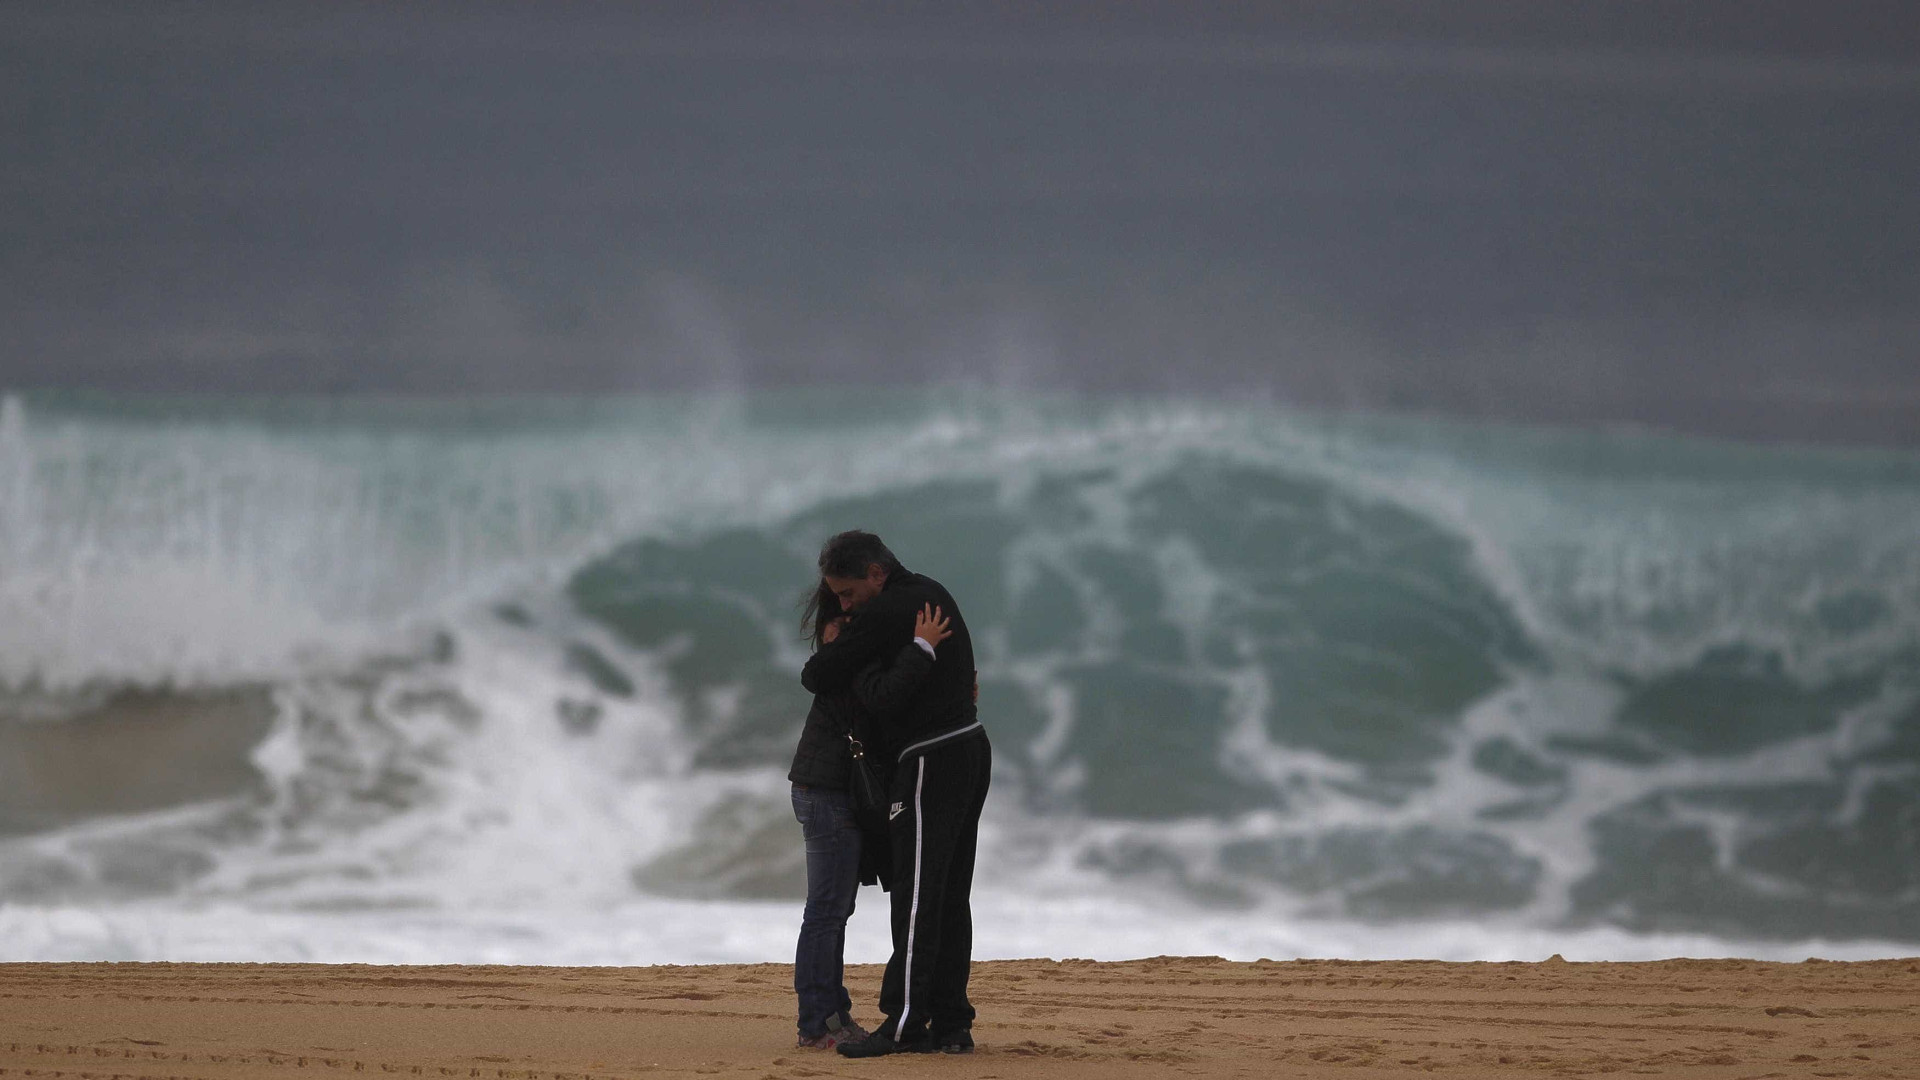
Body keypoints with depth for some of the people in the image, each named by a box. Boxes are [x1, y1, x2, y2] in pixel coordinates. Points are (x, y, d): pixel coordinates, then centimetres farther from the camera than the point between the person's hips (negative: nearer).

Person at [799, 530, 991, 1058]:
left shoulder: (884, 614, -16)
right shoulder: (933, 593, 13)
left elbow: (822, 677, -13)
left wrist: (813, 670, 12)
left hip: (931, 763, -9)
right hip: (971, 751, 9)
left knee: (917, 895, -9)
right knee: (949, 898, 8)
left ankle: (904, 1023, -12)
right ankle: (949, 1024, 7)